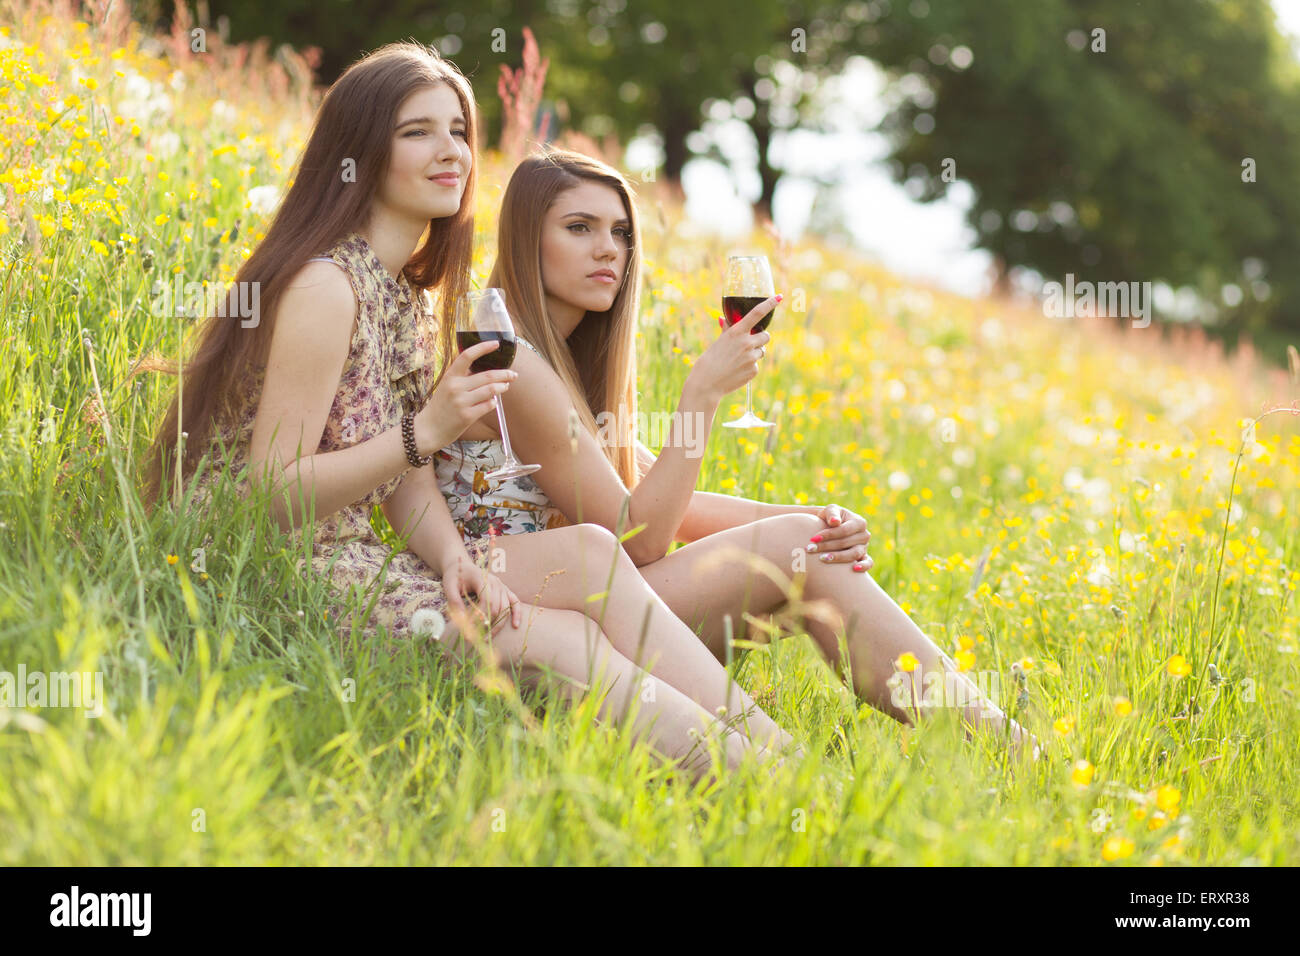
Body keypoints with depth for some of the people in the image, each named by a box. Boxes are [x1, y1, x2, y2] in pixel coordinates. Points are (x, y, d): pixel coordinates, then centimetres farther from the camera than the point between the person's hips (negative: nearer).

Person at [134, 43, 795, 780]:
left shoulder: (408, 296, 13)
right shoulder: (324, 286, -16)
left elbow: (409, 486, 8)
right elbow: (271, 495, -19)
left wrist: (453, 557, -13)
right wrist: (426, 431, -24)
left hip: (348, 560, 8)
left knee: (589, 549, -9)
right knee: (561, 640, -18)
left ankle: (759, 743, -14)